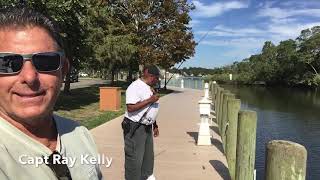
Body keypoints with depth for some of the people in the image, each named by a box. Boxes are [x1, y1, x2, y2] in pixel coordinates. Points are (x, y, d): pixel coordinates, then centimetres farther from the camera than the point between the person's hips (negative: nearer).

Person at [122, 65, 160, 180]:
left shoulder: (149, 87, 11)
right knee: (134, 159, 0)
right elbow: (131, 108, -28)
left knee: (148, 155, 21)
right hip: (135, 128, -9)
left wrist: (155, 125, 21)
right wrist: (150, 100, -25)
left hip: (147, 127, 10)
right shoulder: (135, 87, -18)